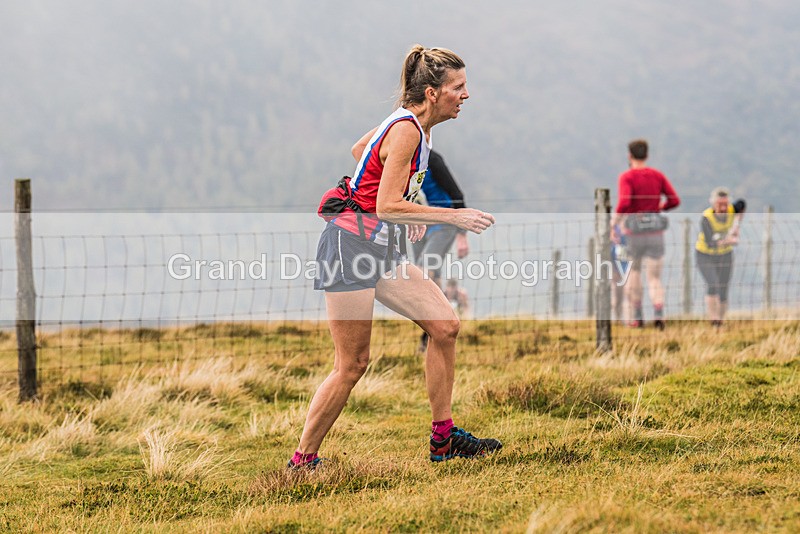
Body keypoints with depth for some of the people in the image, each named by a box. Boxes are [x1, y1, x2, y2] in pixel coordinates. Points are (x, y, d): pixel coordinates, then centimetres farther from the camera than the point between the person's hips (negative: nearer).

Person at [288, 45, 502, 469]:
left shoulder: (412, 123, 10)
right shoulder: (407, 131, -19)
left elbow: (359, 149, 28)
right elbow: (387, 207, -24)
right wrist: (453, 216, -21)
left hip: (380, 249, 10)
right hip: (350, 246, -10)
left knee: (444, 325, 3)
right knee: (352, 364, -6)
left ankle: (443, 438, 9)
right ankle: (302, 461, 5)